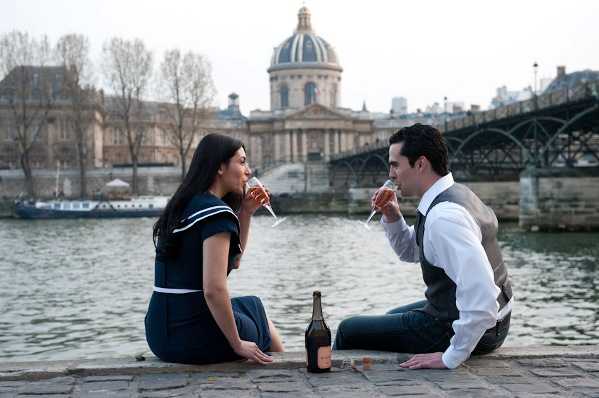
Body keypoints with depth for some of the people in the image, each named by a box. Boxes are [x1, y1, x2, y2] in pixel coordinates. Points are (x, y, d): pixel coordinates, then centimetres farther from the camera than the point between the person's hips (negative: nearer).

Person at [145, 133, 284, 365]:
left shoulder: (185, 206, 12)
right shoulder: (216, 212, -16)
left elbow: (231, 261, 23)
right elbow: (214, 289, -25)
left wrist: (246, 213, 13)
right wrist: (238, 344, -14)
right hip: (194, 336, -8)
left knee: (252, 306, 30)